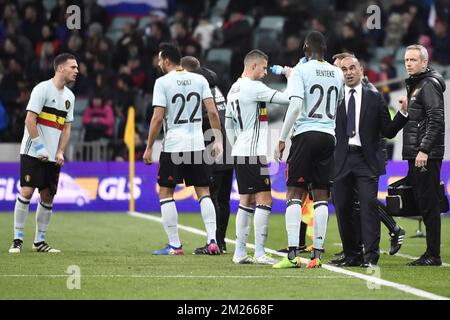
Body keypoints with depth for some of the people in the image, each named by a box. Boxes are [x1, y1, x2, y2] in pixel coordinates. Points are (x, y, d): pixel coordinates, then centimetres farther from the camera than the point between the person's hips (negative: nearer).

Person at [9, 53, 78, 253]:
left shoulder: (69, 96, 13)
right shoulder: (42, 89, -9)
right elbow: (30, 120, -14)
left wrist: (60, 152, 2)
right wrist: (39, 147, -17)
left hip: (53, 156, 7)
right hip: (33, 153, -7)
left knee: (48, 196, 4)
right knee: (26, 191, -12)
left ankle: (39, 241, 12)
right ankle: (17, 239, -6)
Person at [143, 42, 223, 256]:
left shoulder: (162, 82, -7)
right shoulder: (199, 80, 6)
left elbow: (158, 118, -10)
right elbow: (212, 112, 0)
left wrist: (149, 147, -4)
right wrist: (218, 140, 5)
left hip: (172, 144, -4)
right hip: (197, 145, 4)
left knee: (165, 192, 6)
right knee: (203, 192, 10)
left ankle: (174, 245, 3)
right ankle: (212, 240, -2)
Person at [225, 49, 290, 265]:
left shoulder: (234, 89, 15)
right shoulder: (253, 87, -13)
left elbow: (228, 125, 21)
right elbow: (286, 99, -16)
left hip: (240, 152, 9)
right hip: (253, 153, -9)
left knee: (247, 202, 12)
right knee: (264, 200, -7)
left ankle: (240, 252, 12)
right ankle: (260, 253, -10)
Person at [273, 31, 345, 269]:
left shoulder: (300, 71, -4)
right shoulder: (337, 74, 11)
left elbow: (295, 106, -15)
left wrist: (282, 139, -12)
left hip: (305, 133, -4)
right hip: (329, 136, 4)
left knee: (294, 193, -2)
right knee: (321, 195, 6)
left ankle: (292, 254, -11)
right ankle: (317, 254, 2)